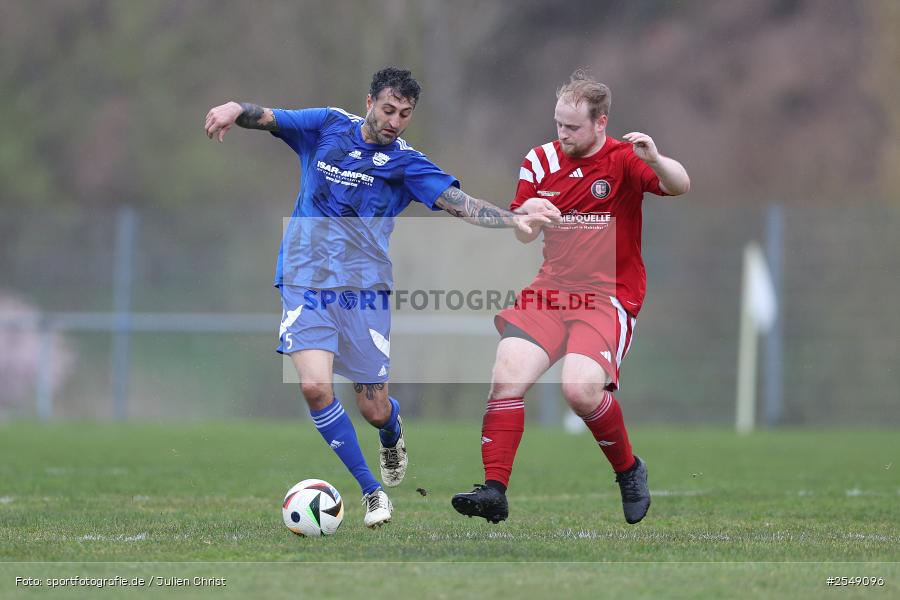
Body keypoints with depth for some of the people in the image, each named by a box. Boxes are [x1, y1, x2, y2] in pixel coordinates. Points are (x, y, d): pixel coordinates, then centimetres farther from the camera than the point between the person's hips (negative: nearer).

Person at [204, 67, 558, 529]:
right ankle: (371, 491, -3)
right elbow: (268, 118, -1)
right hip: (305, 281, 0)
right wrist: (236, 110, -25)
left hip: (365, 289, 0)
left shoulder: (405, 162, 2)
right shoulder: (327, 126, 7)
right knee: (314, 384, -21)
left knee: (375, 410, 0)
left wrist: (514, 220, -25)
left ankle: (392, 435, 43)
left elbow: (458, 202, -9)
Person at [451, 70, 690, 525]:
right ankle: (494, 490, -14)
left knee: (580, 389, -26)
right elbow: (522, 235, 17)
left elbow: (679, 186, -21)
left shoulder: (623, 160, -5)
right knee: (506, 377, -16)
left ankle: (629, 471, 0)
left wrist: (655, 160, -42)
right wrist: (526, 216, -7)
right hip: (551, 290, 5)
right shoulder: (541, 160, 9)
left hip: (608, 296, -5)